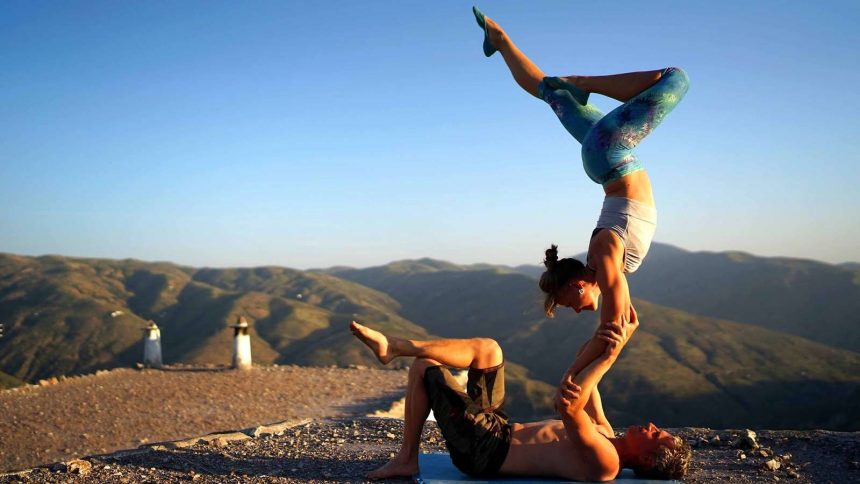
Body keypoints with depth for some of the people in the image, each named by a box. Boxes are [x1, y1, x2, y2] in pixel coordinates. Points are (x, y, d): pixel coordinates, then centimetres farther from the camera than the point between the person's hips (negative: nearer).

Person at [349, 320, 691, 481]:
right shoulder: (606, 435, 3)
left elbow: (567, 405, -41)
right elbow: (579, 376, 11)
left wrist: (610, 355, -39)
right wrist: (598, 341, -6)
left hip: (483, 448, -9)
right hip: (499, 430, 9)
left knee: (424, 368, -7)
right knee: (487, 348, 10)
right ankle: (391, 346, 17)